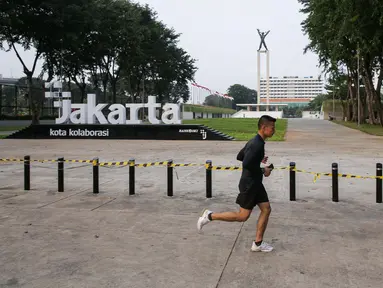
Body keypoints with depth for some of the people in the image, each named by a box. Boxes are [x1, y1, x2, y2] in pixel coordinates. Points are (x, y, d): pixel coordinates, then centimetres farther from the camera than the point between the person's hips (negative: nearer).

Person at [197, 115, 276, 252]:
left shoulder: (254, 141, 9)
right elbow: (246, 164, -31)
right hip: (249, 184, -10)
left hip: (255, 183, 10)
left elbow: (239, 156, 18)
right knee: (243, 216, -2)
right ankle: (210, 216, 7)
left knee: (266, 209, 9)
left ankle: (258, 243, 15)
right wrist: (263, 171, -17)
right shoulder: (257, 144, -22)